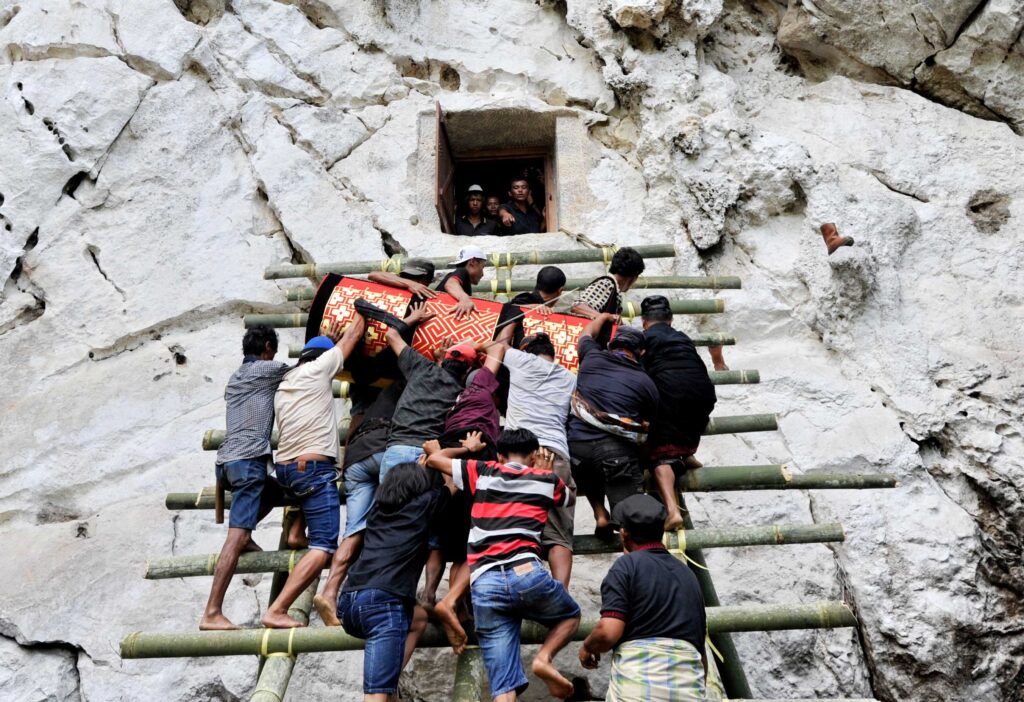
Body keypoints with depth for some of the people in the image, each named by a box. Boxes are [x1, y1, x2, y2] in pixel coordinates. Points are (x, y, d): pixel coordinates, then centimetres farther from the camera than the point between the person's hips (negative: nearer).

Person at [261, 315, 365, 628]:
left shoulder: (284, 383, 18)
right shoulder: (317, 368, -1)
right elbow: (354, 333, 9)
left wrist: (329, 340, 37)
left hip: (283, 467, 8)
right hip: (314, 468, -8)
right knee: (324, 546, -11)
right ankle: (277, 610, -21)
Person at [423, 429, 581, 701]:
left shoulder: (482, 473, 20)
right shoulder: (546, 479, 19)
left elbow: (434, 458, 31)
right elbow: (570, 498, 41)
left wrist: (434, 449, 52)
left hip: (484, 584, 2)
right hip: (526, 573, -1)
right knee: (571, 616, 30)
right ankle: (543, 658, 1)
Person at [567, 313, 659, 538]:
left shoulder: (593, 358, 17)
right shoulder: (646, 383, 11)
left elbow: (587, 333, 40)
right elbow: (648, 425, 18)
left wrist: (604, 316, 58)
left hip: (576, 444, 3)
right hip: (617, 450, -3)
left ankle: (600, 514, 19)